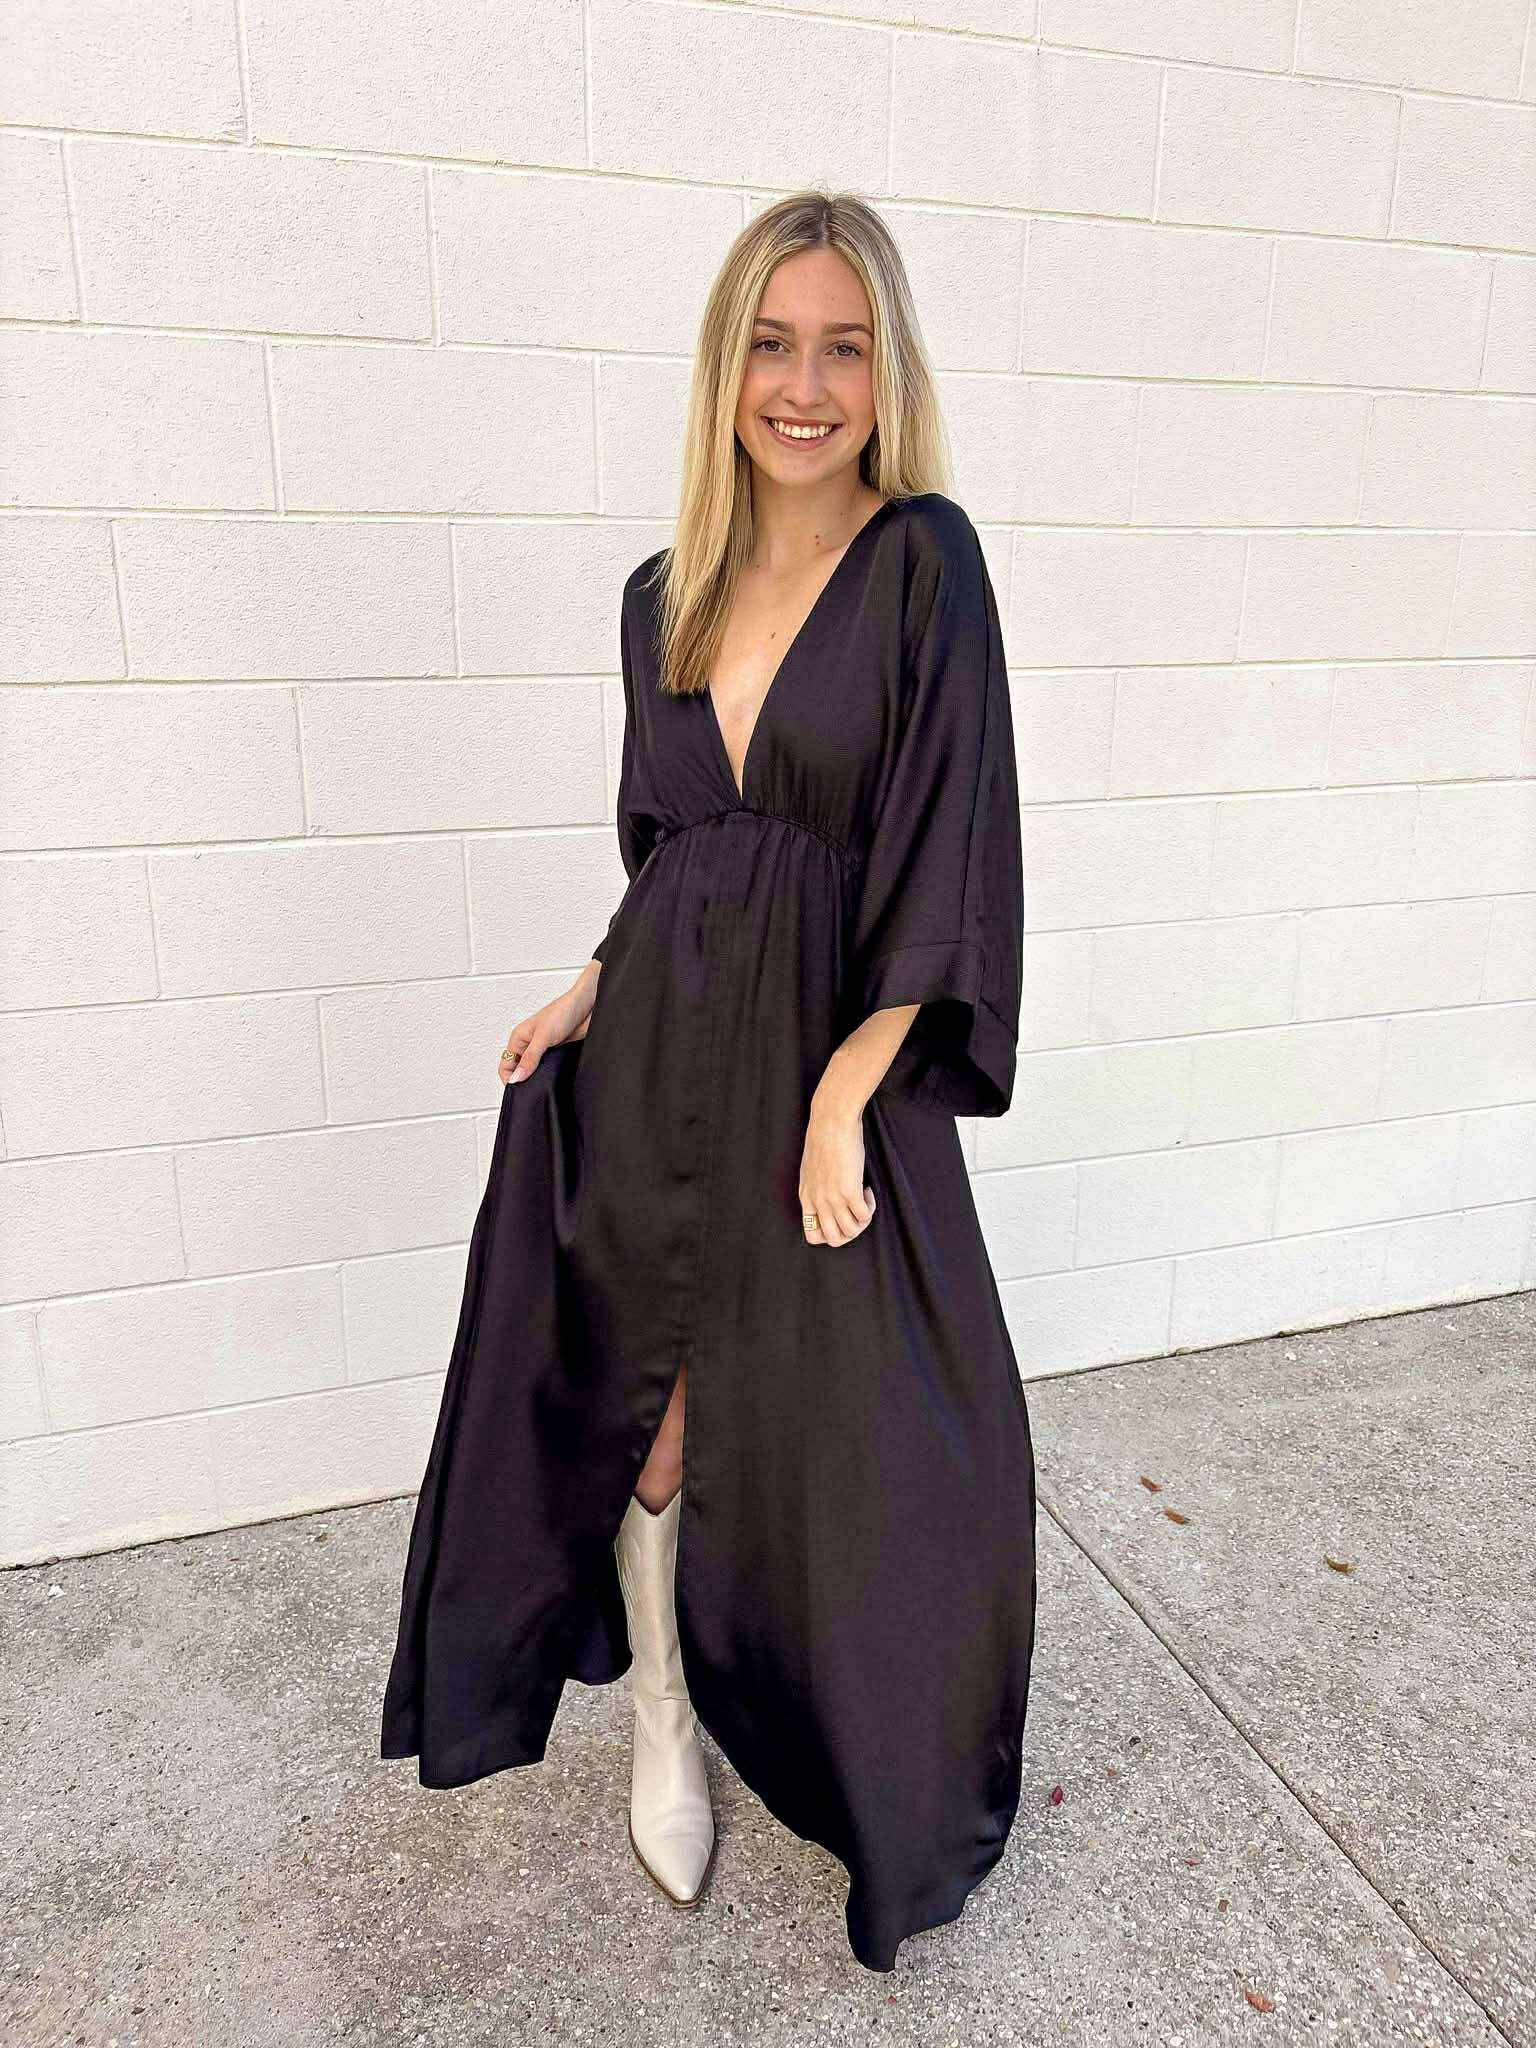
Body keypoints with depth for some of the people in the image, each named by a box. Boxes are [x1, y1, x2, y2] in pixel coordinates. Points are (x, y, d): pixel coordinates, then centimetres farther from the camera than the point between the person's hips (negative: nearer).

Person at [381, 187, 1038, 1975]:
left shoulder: (924, 560, -7)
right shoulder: (665, 595, 8)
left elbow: (951, 856, -12)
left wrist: (843, 1097, -16)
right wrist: (597, 991, 5)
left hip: (833, 1059, -3)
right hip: (660, 1054, 4)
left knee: (858, 1438, 4)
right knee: (651, 1411, 12)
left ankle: (892, 1788, 35)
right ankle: (666, 1723, 40)